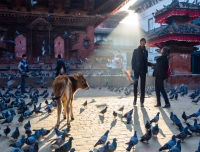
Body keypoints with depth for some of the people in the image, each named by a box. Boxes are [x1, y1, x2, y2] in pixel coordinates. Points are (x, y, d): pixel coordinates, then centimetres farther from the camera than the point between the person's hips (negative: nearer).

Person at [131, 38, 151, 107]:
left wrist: (151, 64, 2)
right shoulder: (136, 51, 1)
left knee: (142, 86, 1)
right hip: (136, 70, -2)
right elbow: (133, 60, -2)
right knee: (135, 84, 5)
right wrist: (133, 68, -12)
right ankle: (135, 99, 20)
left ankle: (142, 101, 4)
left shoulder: (146, 51, 10)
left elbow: (146, 61, 16)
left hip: (143, 71, 2)